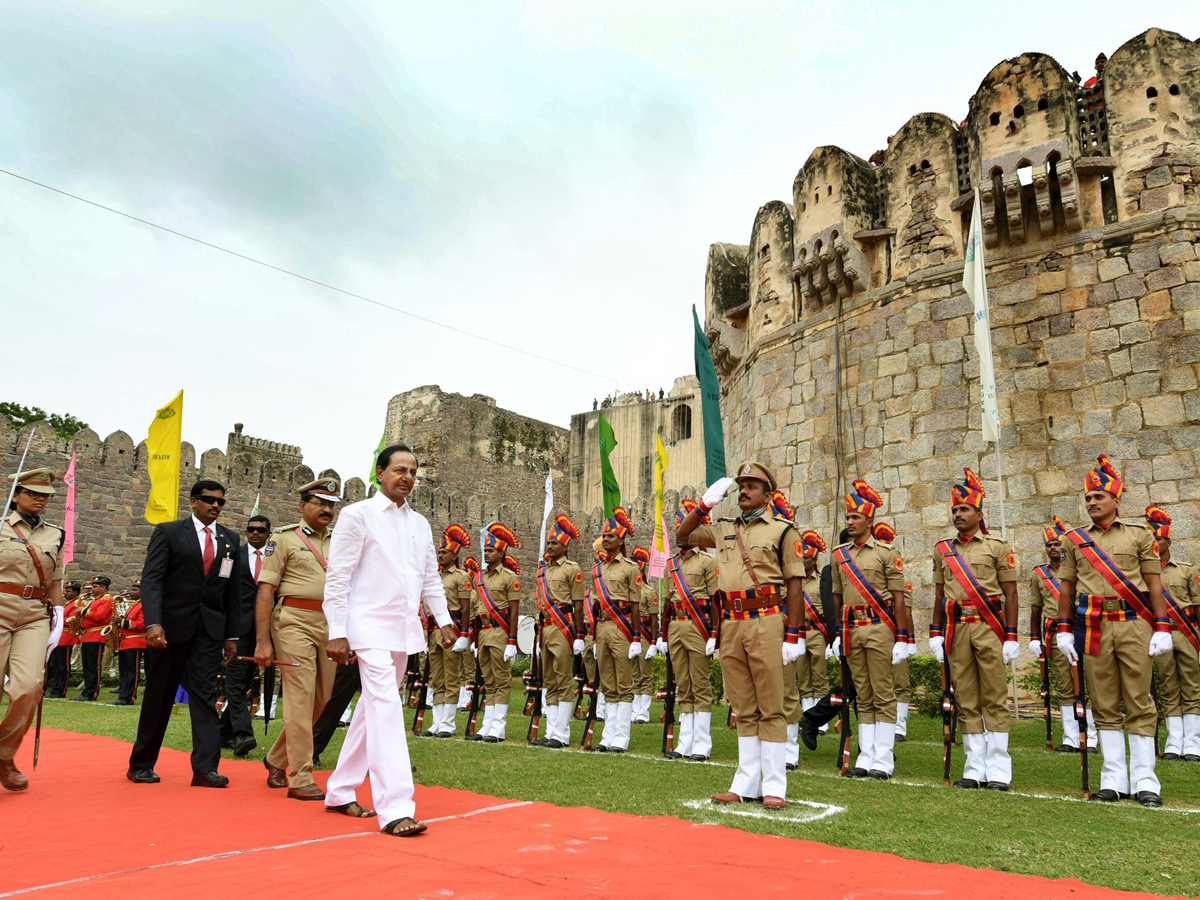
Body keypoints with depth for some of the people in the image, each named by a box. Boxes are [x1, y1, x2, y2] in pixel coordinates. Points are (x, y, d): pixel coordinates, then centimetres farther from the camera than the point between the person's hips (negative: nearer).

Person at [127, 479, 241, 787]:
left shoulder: (230, 539, 9)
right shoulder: (168, 532, -1)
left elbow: (233, 591, 10)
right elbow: (151, 579, -9)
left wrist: (231, 635, 7)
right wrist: (153, 623, -21)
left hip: (210, 628, 2)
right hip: (171, 625, -2)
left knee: (205, 693, -3)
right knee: (159, 695, 8)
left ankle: (205, 767, -5)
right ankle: (141, 764, 23)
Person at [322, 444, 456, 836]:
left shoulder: (420, 524, 14)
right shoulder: (358, 515, -5)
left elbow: (431, 577, 19)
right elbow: (337, 577, -8)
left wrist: (444, 620, 10)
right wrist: (337, 633, -12)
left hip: (405, 629, 7)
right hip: (371, 626, -7)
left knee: (372, 709, 14)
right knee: (386, 708, -14)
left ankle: (339, 791, 27)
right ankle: (396, 809, -13)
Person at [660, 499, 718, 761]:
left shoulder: (707, 561, -3)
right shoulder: (671, 564, 16)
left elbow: (716, 600, -8)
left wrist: (714, 636, -14)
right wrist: (663, 634, 14)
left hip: (697, 627, -6)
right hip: (675, 628, 6)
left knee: (700, 687, -1)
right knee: (683, 687, 10)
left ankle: (702, 745, 5)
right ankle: (685, 743, 15)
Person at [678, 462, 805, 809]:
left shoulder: (782, 529, 2)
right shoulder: (723, 529, 16)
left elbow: (794, 585, -2)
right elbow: (683, 535, 23)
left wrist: (794, 635, -8)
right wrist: (705, 503, 10)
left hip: (766, 623, -5)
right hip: (730, 625, 5)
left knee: (770, 708, -1)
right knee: (744, 709, 10)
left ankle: (774, 786, 6)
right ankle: (746, 783, 17)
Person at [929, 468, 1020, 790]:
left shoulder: (998, 546, 2)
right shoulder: (943, 549, 13)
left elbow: (1010, 594, 0)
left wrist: (1011, 637, -5)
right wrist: (935, 633, 10)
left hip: (988, 627, -3)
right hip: (957, 630, 4)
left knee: (994, 699, -1)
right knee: (966, 701, 5)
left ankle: (998, 770, 7)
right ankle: (975, 769, 12)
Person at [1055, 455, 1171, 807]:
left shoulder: (1139, 534, 8)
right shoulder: (1073, 539, 11)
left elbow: (1154, 584, 5)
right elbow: (1066, 588, 11)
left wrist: (1162, 628, -2)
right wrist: (1064, 631, 6)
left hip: (1134, 625, -1)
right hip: (1093, 628, 1)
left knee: (1139, 703, 0)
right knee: (1105, 705, 4)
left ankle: (1144, 781, 6)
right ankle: (1114, 780, 10)